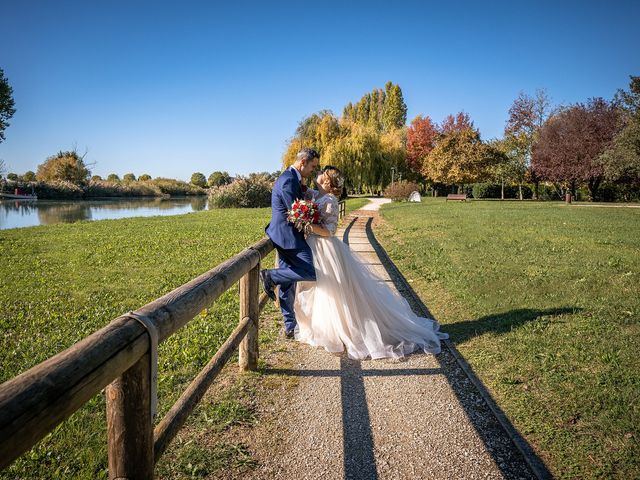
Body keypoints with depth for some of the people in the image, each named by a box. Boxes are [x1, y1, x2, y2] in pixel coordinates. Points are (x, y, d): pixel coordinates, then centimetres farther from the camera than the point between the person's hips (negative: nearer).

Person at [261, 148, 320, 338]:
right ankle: (270, 276, -6)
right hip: (289, 236, -11)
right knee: (311, 273, -16)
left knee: (288, 283, 13)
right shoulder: (288, 180, -16)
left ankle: (290, 327, 21)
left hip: (284, 237, 11)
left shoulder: (291, 178, 17)